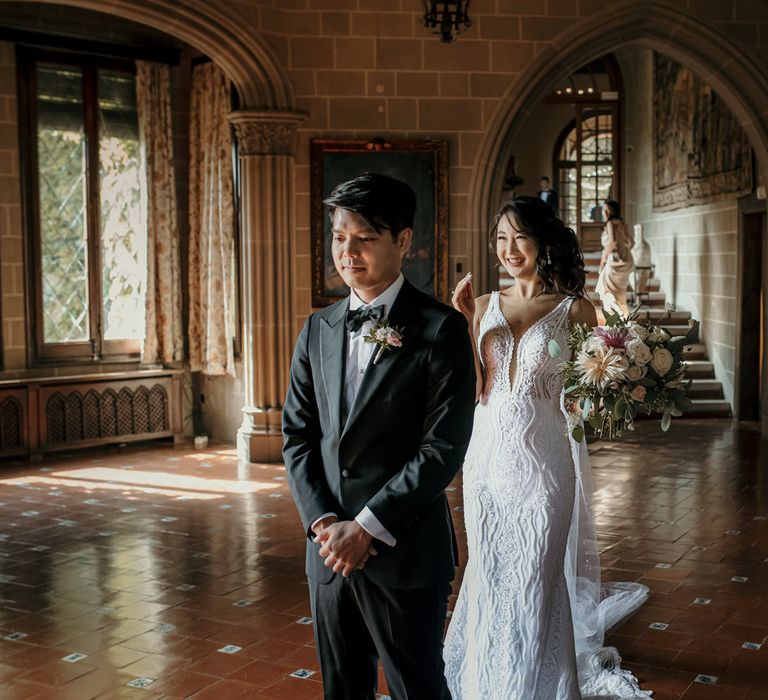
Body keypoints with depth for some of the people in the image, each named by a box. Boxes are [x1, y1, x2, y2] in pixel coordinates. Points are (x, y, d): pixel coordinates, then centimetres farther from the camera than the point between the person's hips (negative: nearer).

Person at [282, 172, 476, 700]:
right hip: (329, 547, 5)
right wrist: (322, 522, -5)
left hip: (404, 551, -5)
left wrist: (367, 527, -15)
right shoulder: (318, 329, 9)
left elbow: (444, 446, -14)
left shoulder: (440, 328, -9)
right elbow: (297, 434, 8)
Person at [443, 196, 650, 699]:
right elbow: (472, 388, 0)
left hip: (542, 458, -3)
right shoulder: (485, 306, 8)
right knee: (489, 577, 15)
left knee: (536, 581, 5)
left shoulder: (575, 309, -1)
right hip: (487, 456, 3)